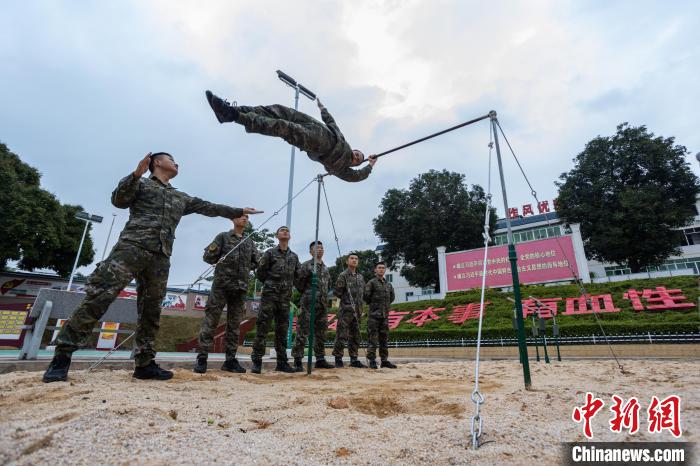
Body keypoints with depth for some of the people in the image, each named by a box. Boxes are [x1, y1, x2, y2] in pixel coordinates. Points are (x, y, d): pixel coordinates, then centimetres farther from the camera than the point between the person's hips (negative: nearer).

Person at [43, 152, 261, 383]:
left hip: (160, 257, 5)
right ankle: (63, 355, -7)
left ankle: (145, 363, 8)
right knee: (99, 296, -14)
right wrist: (136, 174, -13)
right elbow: (119, 200, 0)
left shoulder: (181, 198, 27)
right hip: (131, 246, -5)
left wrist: (239, 211, 30)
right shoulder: (141, 183, 15)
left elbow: (209, 207, 29)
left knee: (151, 310, 3)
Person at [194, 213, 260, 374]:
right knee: (210, 322, -5)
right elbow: (208, 257, 1)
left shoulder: (250, 243, 16)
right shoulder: (223, 236, 5)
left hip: (240, 288, 4)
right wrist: (214, 253, -20)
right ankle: (201, 358, 2)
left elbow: (258, 263, 17)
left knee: (234, 325, 6)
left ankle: (230, 360, 11)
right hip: (221, 285, -4)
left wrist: (246, 268, 1)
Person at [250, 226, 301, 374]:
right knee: (262, 328, -5)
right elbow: (260, 272, 3)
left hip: (285, 297, 4)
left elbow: (298, 275, 20)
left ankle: (282, 362, 15)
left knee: (282, 331, 8)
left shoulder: (294, 256, 13)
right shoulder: (270, 253, 1)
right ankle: (257, 361, 1)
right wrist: (270, 285, 8)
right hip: (269, 295, -4)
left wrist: (288, 286, 13)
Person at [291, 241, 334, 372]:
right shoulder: (306, 265, -3)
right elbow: (299, 284, -5)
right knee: (302, 332, -5)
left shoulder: (325, 268, 17)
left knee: (320, 333, 11)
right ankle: (297, 361, 2)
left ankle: (320, 359, 21)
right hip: (309, 303, -7)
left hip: (323, 304, 7)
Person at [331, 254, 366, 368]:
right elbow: (337, 292, -8)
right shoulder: (343, 275, -5)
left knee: (355, 336, 11)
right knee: (342, 336, -5)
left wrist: (360, 308, 12)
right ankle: (338, 359, 5)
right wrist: (346, 299, -1)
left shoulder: (360, 277, 15)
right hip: (346, 310, -6)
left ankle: (354, 360, 19)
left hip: (357, 311, 7)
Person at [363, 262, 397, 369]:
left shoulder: (389, 285, 14)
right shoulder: (371, 283, -4)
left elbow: (392, 297, 27)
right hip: (374, 315, -6)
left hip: (385, 315, 6)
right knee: (372, 339, -3)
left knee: (384, 338, 9)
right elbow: (366, 296, -10)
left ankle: (384, 360, 16)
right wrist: (373, 305, 2)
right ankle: (372, 361, 3)